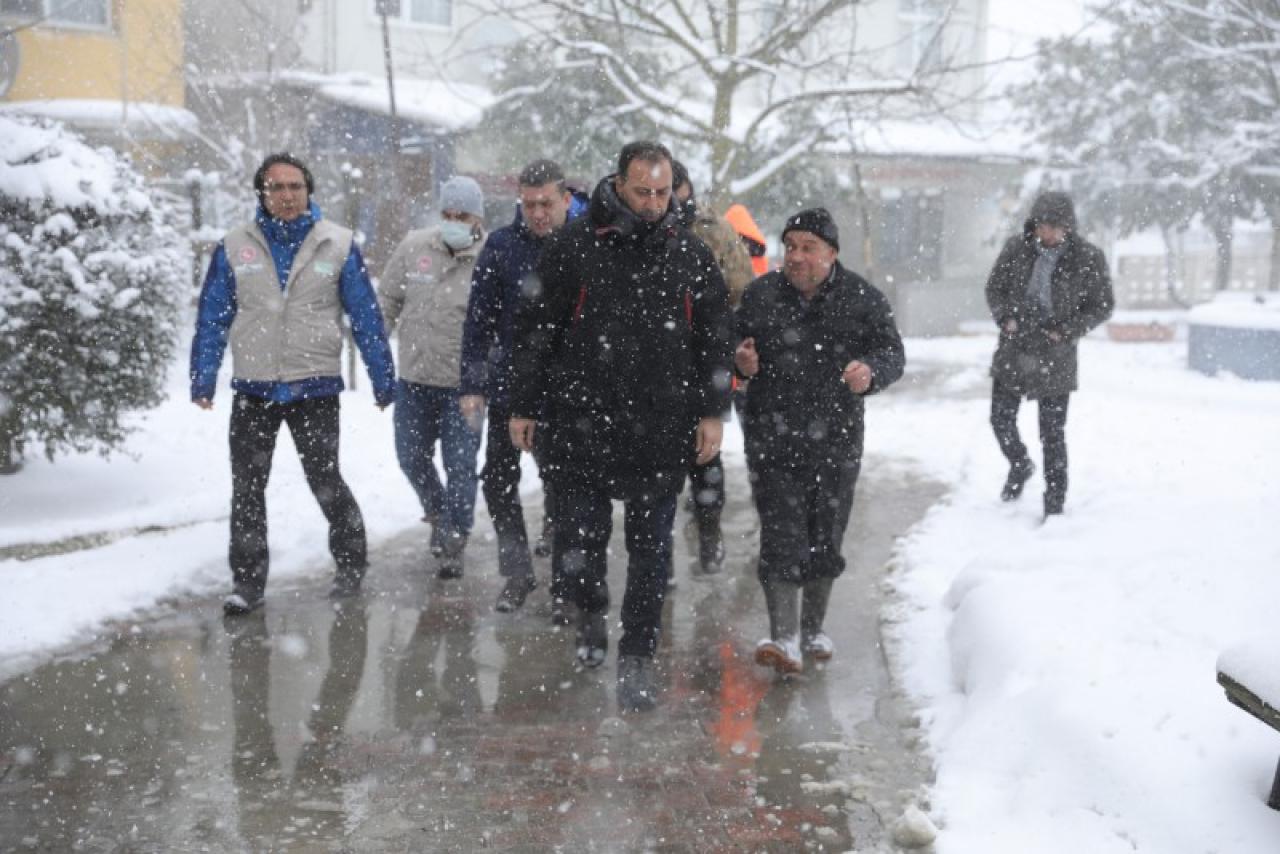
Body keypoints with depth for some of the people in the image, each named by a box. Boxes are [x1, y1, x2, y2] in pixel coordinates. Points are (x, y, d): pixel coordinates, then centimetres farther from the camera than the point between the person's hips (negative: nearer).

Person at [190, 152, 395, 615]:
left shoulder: (338, 245, -1)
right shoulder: (235, 247, 2)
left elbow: (366, 316, 2)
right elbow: (212, 318, 5)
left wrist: (383, 378, 2)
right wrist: (203, 380, -2)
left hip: (315, 387, -2)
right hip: (253, 390, 2)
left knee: (325, 481, 7)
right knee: (246, 489, 5)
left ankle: (352, 564, 28)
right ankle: (248, 581, 16)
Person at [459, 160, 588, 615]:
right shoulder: (501, 246, -2)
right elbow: (479, 320, 1)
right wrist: (472, 385, -4)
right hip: (509, 384, 2)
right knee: (499, 478, 9)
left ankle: (563, 588, 16)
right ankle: (516, 572, 26)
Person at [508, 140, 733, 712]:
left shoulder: (691, 256, 7)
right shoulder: (574, 247, 0)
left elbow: (715, 338, 12)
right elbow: (536, 329, 4)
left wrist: (712, 413, 5)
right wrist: (523, 407, 3)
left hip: (661, 428, 1)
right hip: (582, 420, -1)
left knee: (650, 547, 5)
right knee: (579, 537, -1)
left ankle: (636, 659, 16)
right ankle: (592, 613, 30)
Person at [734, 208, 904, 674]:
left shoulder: (863, 299, -2)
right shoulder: (760, 294, 1)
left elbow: (892, 351, -3)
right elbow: (736, 344, 14)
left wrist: (871, 371, -26)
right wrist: (739, 359, -10)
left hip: (835, 440, 1)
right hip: (773, 439, -1)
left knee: (825, 538, 12)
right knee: (781, 535, -8)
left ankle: (812, 628, 30)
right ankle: (784, 638, -10)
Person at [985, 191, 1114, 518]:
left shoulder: (1088, 258, -11)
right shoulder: (1017, 248, -5)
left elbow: (1102, 306, -2)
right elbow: (994, 288, 7)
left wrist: (1066, 331, -15)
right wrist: (1006, 318, -11)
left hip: (1055, 356, -3)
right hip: (1013, 349, 3)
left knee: (1052, 433, 2)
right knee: (1001, 419, 9)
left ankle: (1055, 505, 15)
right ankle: (1020, 466, 39)